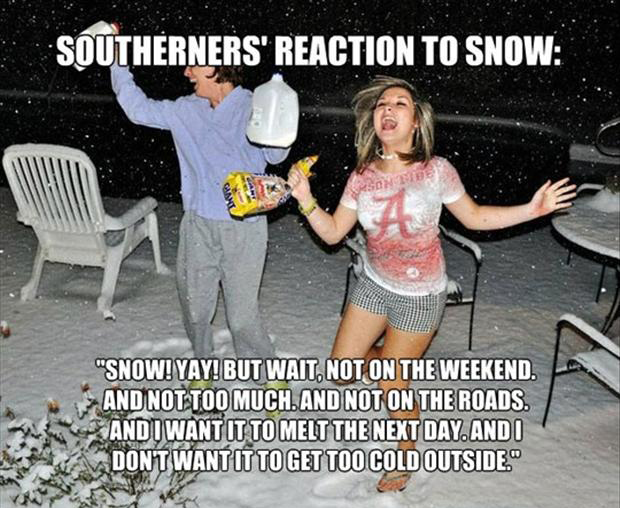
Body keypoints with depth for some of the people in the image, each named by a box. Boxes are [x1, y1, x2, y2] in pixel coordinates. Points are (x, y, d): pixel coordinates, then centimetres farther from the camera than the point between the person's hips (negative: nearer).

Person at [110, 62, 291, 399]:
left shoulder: (253, 108, -7)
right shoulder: (186, 110, 7)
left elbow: (275, 155, -13)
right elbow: (139, 109, 15)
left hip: (243, 228, -5)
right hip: (198, 223, 5)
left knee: (242, 316, -2)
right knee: (194, 307, 14)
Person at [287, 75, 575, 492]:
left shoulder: (436, 171, -19)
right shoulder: (363, 176, -10)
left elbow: (474, 216, -4)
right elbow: (333, 232, -2)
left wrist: (531, 209, -15)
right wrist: (306, 200, -19)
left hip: (420, 295, -4)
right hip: (374, 284, 4)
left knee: (392, 388, 5)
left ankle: (405, 453, 36)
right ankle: (392, 359, 43)